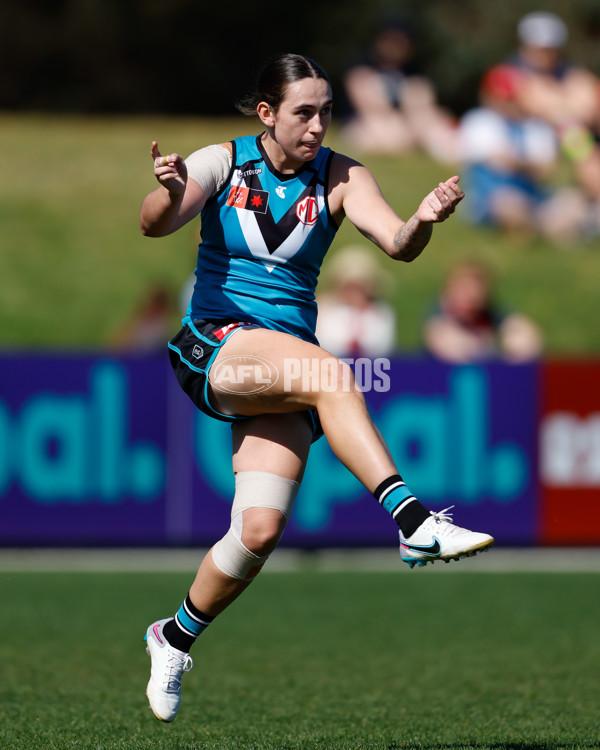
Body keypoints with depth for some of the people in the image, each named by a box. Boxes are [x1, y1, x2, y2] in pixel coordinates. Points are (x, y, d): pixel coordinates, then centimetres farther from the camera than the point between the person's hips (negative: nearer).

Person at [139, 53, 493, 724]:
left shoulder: (338, 177, 2)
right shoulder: (221, 163, -2)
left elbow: (397, 245, -13)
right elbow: (155, 225, -18)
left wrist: (422, 222, -36)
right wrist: (170, 194, -41)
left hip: (286, 361, 3)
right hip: (212, 347, -3)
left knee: (260, 531, -10)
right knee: (326, 371, -34)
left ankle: (176, 637, 17)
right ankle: (414, 522, -44)